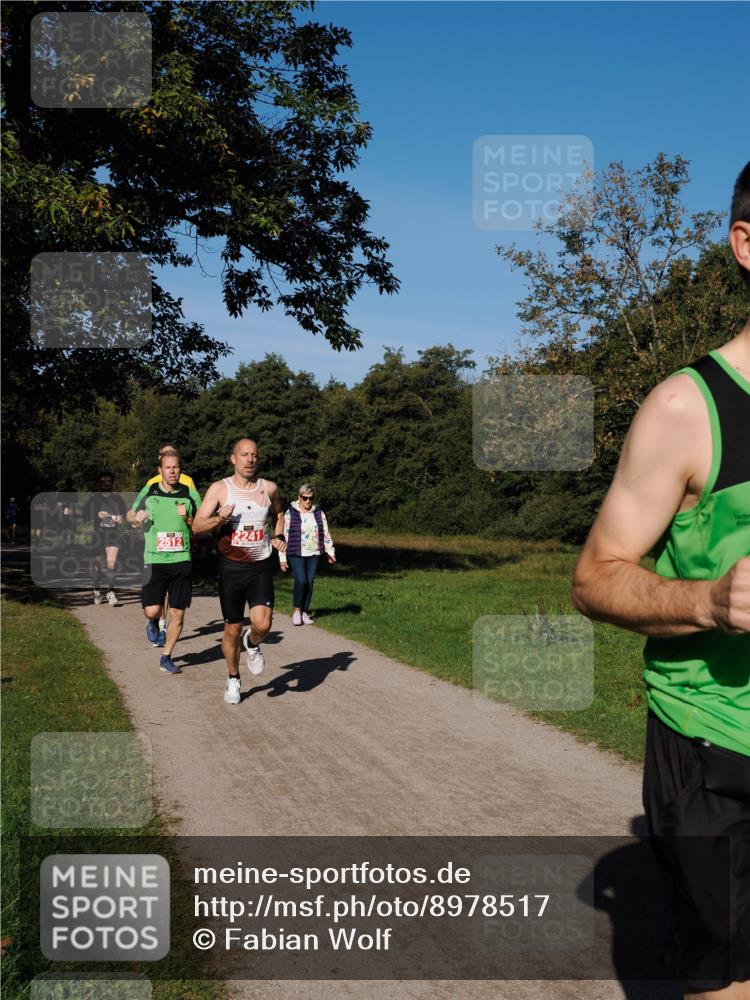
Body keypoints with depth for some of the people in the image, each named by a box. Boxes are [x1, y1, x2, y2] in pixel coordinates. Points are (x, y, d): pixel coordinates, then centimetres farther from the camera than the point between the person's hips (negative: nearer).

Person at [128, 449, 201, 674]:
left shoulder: (190, 495, 4)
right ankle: (153, 623, 31)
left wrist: (187, 519, -11)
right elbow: (130, 514, 19)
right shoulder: (148, 492, 4)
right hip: (154, 560, -1)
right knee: (152, 611, -7)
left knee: (178, 613, 2)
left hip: (181, 560, 1)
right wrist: (137, 517, -4)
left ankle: (166, 658, 18)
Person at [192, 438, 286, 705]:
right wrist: (219, 519, -26)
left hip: (261, 567, 1)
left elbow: (278, 513, 23)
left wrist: (279, 536, 6)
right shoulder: (219, 489, -4)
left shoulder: (269, 488, 2)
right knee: (232, 630, 7)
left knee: (262, 624, -17)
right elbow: (197, 525, -7)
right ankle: (233, 679, 31)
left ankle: (253, 644, 19)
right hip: (231, 568, -1)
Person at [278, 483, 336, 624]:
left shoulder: (319, 513, 10)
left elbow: (325, 533, 12)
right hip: (296, 554, -4)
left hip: (313, 554, 4)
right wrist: (282, 557, -2)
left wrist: (330, 551, 3)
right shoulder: (291, 513, -1)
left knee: (310, 582, 3)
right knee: (301, 580, -16)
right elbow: (284, 535, -1)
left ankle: (305, 612, 15)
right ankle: (296, 610, 1)